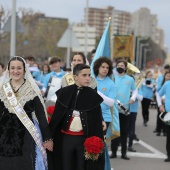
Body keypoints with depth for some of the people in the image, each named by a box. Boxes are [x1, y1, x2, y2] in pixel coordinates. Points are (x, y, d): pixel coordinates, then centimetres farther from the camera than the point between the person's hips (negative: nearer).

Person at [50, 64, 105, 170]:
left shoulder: (93, 96, -3)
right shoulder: (64, 93, -1)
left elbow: (97, 121, -4)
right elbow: (56, 117, 2)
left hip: (84, 139, -1)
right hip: (65, 138, 1)